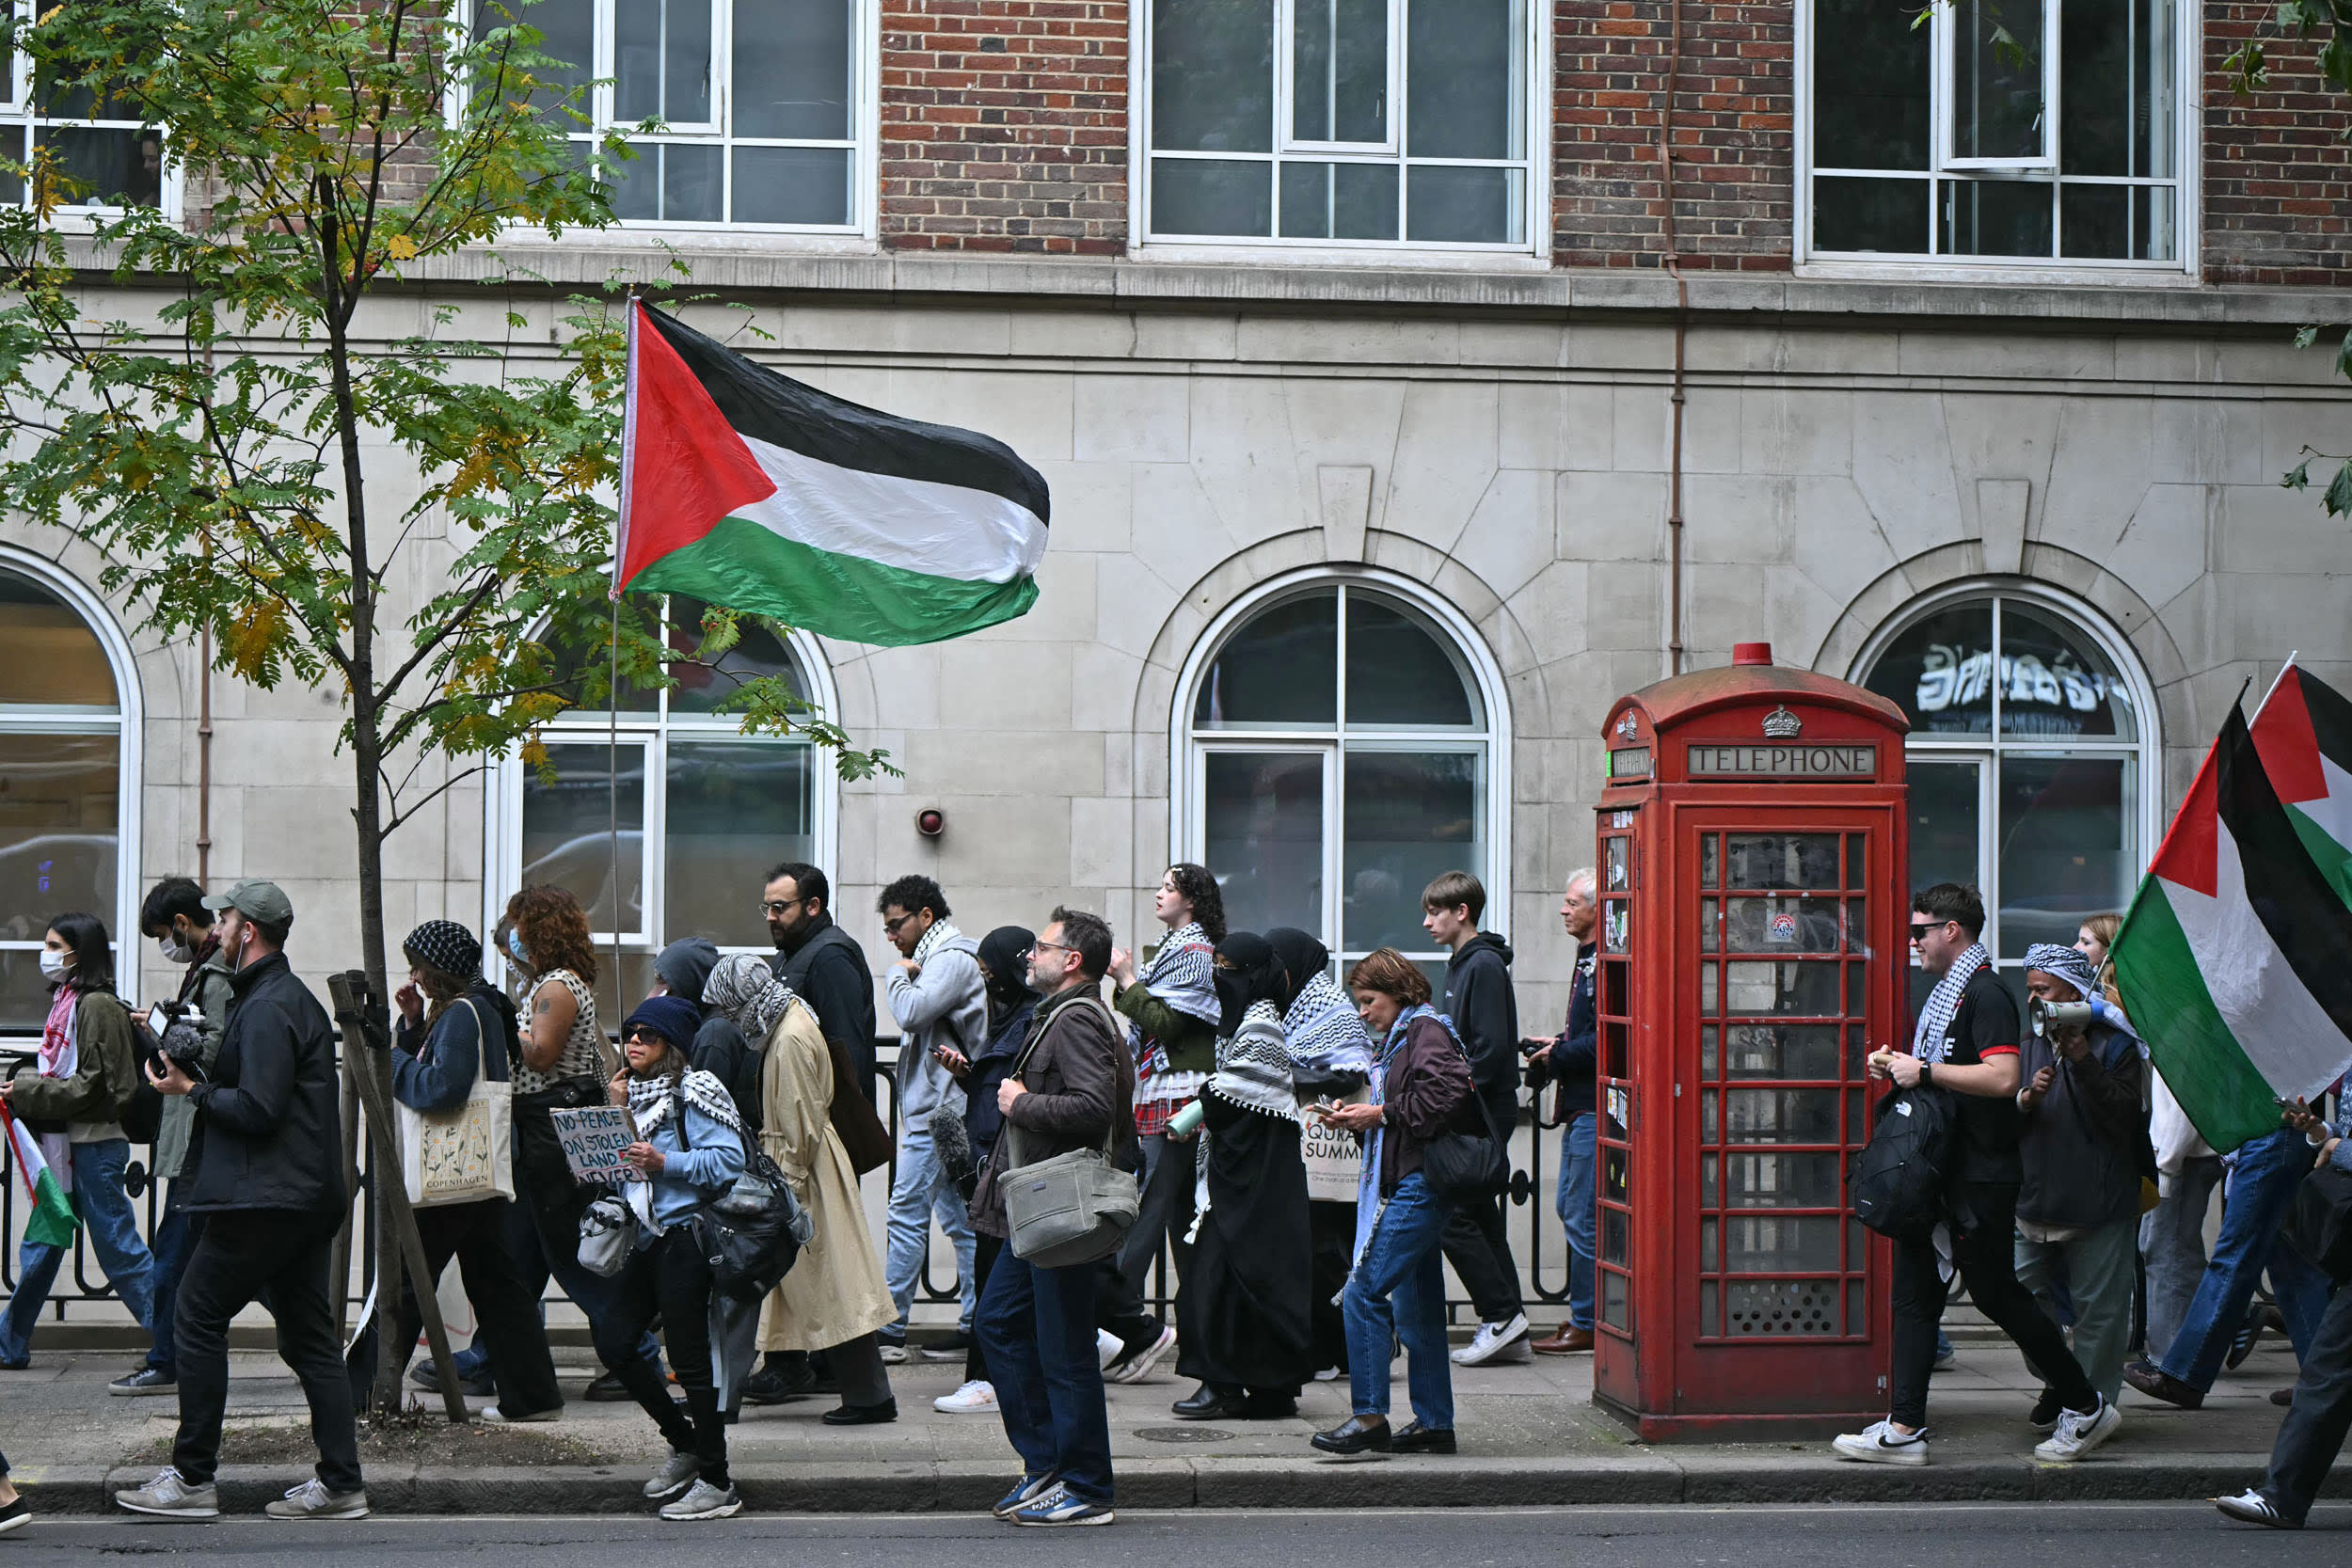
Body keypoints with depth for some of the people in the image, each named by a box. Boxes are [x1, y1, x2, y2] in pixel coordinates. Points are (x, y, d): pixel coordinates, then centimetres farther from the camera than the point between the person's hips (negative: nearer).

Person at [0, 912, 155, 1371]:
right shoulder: (67, 1001, 13)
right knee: (40, 1247, 13)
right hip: (65, 1144, 9)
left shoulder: (98, 1006, -14)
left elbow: (92, 1087, -18)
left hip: (94, 1146, -9)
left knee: (118, 1247, -5)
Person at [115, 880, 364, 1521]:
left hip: (262, 1198, -10)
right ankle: (340, 1483, 5)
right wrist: (201, 1078, 12)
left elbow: (257, 1109, -21)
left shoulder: (266, 1009, -14)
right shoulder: (296, 998, 19)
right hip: (309, 1196, 10)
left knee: (198, 1318, -2)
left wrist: (192, 1089, -8)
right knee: (309, 1335, 8)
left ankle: (191, 1479, 0)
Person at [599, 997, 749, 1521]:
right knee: (613, 1343, 5)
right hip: (646, 1238, 9)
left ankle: (716, 1483, 3)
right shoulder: (637, 1091, 16)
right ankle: (684, 1442, 22)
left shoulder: (695, 1091, -8)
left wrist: (663, 1163, -24)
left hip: (685, 1237, -9)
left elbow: (729, 1162, -17)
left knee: (690, 1358, -6)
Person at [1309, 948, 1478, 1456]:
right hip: (1410, 1187, 11)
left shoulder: (1426, 1030, -8)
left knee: (1363, 1293, -14)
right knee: (1415, 1309, 10)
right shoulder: (1400, 1037, 22)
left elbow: (1446, 1095, -22)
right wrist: (1356, 1119, 7)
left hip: (1420, 1185, -11)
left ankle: (1368, 1416, -13)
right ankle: (1434, 1424, 14)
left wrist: (1381, 1113, -15)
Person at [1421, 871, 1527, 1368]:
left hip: (1485, 1114, -10)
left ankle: (1501, 1314, -6)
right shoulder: (1462, 964, 17)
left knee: (1452, 1215, -11)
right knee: (1480, 1216, 8)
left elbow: (1491, 1048, -20)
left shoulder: (1485, 966, -13)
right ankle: (1510, 1333, 10)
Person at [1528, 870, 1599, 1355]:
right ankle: (1582, 1312, 23)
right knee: (1569, 1206, 16)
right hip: (1580, 1108, 11)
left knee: (1582, 1216, -6)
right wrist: (1556, 1046, 11)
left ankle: (1585, 1324, 0)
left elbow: (1602, 1043, -23)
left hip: (1593, 1109, -11)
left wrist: (1557, 1057, -13)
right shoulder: (1588, 959, 18)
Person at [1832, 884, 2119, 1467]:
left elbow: (2002, 1077, -27)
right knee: (1915, 1292, 4)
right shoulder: (1946, 993, 17)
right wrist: (1896, 1065, 10)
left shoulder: (1986, 994, -14)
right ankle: (1904, 1427, 3)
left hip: (1980, 1178, -10)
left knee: (1997, 1295, -1)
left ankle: (2087, 1407, 14)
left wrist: (1924, 1071, -23)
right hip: (1938, 1172, 10)